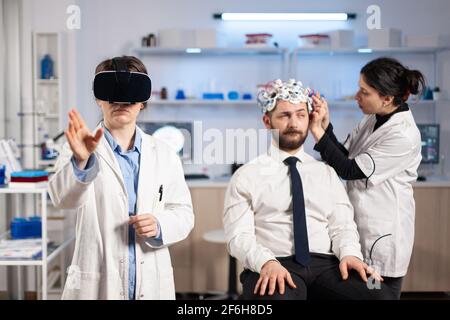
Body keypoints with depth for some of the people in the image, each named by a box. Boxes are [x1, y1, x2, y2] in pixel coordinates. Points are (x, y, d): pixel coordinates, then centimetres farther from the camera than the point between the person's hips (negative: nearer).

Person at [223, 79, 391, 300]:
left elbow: (342, 226, 12)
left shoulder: (327, 174, 19)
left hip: (326, 264, 4)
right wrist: (267, 262, -21)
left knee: (377, 294, -24)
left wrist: (350, 254, -10)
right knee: (276, 294, -38)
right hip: (273, 268, -4)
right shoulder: (246, 176, 7)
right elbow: (238, 236, -2)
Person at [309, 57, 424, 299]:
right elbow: (344, 158, 6)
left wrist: (317, 130, -19)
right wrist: (325, 125, -6)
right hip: (359, 228, 8)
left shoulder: (404, 136, -21)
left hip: (382, 237, -8)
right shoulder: (372, 119, 5)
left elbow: (349, 170, -19)